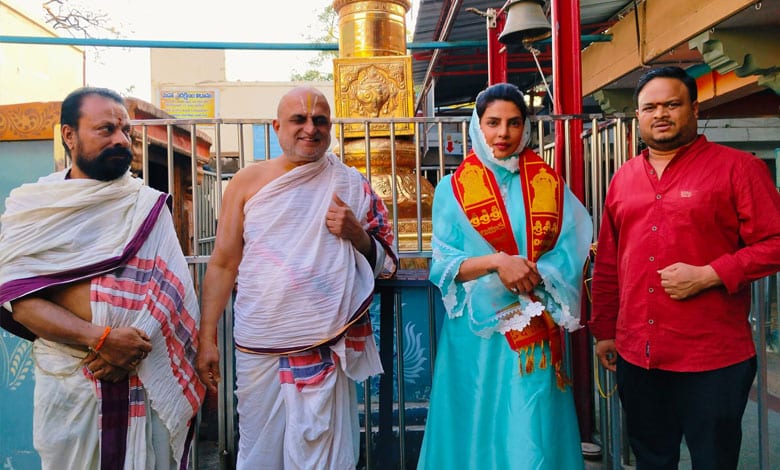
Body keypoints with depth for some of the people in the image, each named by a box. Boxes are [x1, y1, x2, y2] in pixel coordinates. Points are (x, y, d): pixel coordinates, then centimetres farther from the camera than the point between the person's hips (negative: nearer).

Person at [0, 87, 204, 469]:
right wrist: (100, 338, -20)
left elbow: (173, 287, -5)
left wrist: (133, 349, -19)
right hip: (68, 380, 0)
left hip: (147, 376, 1)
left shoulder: (148, 205, 4)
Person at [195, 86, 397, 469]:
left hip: (326, 350, 0)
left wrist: (356, 234, -11)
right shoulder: (248, 182, 3)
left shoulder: (352, 185, 5)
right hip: (257, 349, 1)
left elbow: (386, 262, 9)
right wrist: (207, 339, 0)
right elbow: (223, 264, 4)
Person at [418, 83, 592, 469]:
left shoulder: (549, 184, 5)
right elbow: (443, 265, -4)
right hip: (475, 329, -1)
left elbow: (568, 255, 0)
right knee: (478, 427, 9)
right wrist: (497, 262, -18)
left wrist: (532, 276, -17)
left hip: (534, 331, 1)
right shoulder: (454, 188, 1)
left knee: (533, 434, 4)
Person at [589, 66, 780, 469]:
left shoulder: (737, 168, -3)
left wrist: (707, 276, -19)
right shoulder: (624, 178, 10)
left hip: (713, 361, -4)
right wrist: (604, 330, 13)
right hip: (635, 356, 4)